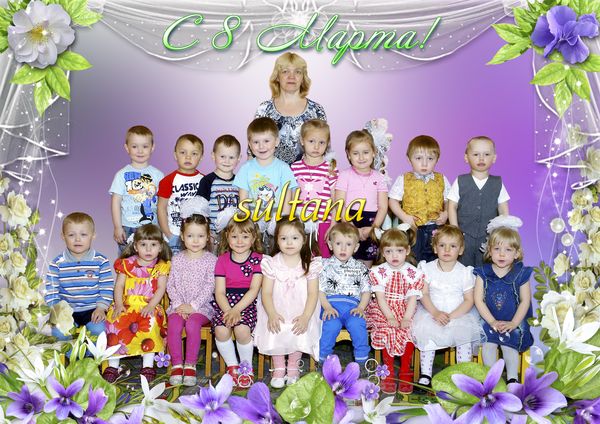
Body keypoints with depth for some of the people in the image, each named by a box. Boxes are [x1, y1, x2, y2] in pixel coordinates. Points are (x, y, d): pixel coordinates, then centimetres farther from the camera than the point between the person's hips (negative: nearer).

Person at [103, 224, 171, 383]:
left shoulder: (161, 266, 6)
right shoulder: (126, 264, 10)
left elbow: (161, 289, -3)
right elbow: (119, 286, 6)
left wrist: (151, 306, -17)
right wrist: (119, 304, -10)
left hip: (149, 307, -2)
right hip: (127, 305, 2)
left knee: (151, 322, -32)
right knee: (115, 321, -25)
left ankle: (148, 365, -23)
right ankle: (113, 365, -15)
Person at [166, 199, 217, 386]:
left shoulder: (211, 260, 1)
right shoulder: (177, 259, 10)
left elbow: (210, 286, -6)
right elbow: (171, 285, 6)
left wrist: (193, 306, -13)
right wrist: (178, 304, -9)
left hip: (201, 306, -2)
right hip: (178, 305, 3)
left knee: (192, 324, -30)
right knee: (173, 324, -26)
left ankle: (190, 365, -18)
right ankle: (176, 364, -15)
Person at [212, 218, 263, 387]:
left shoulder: (258, 259, 1)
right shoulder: (222, 260, 7)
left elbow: (254, 289, -8)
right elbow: (220, 292, 1)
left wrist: (236, 310, -20)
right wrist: (228, 311, -18)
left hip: (248, 303, -2)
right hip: (225, 303, 2)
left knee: (242, 329, -29)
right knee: (221, 330, -25)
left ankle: (246, 367, -1)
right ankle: (232, 366, 2)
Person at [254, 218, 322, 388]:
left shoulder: (310, 264, -2)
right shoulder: (271, 263, -2)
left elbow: (313, 293, -5)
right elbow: (267, 293, -5)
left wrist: (305, 317, -18)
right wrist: (272, 314, -21)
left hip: (301, 314, 0)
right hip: (277, 313, 0)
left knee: (300, 334, -23)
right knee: (273, 333, -23)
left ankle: (293, 366, 4)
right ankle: (278, 367, 2)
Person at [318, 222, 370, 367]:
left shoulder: (360, 268, 17)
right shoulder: (325, 265, 11)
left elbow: (366, 291, 14)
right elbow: (319, 290, 4)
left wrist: (361, 307, -4)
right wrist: (327, 307, -11)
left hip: (352, 305, 1)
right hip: (331, 303, -1)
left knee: (357, 324, -31)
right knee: (331, 325, -32)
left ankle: (361, 361, -13)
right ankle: (323, 360, -12)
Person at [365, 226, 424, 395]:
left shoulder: (413, 273, 2)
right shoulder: (378, 271, 0)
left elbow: (412, 299, -4)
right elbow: (380, 298, -7)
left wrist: (406, 319, -19)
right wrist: (390, 317, -19)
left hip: (406, 311, 1)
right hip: (383, 311, -1)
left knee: (409, 332, -24)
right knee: (387, 331, -26)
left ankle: (405, 372, -5)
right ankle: (389, 372, -10)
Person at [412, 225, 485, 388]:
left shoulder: (465, 272, -1)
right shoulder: (428, 268, 1)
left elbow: (469, 300, -4)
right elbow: (424, 294, -4)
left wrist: (451, 316, -17)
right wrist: (436, 313, -20)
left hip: (459, 314, 0)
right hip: (431, 313, 0)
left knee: (465, 337, -23)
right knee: (427, 334, -23)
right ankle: (425, 375, -15)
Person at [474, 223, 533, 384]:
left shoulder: (521, 274, -2)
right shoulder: (483, 273, -2)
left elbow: (525, 301, -2)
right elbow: (478, 300, -5)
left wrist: (513, 323, -12)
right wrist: (493, 322, -14)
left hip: (513, 322, -1)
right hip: (489, 320, 1)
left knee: (509, 346, -19)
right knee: (488, 345, -20)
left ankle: (512, 378, -13)